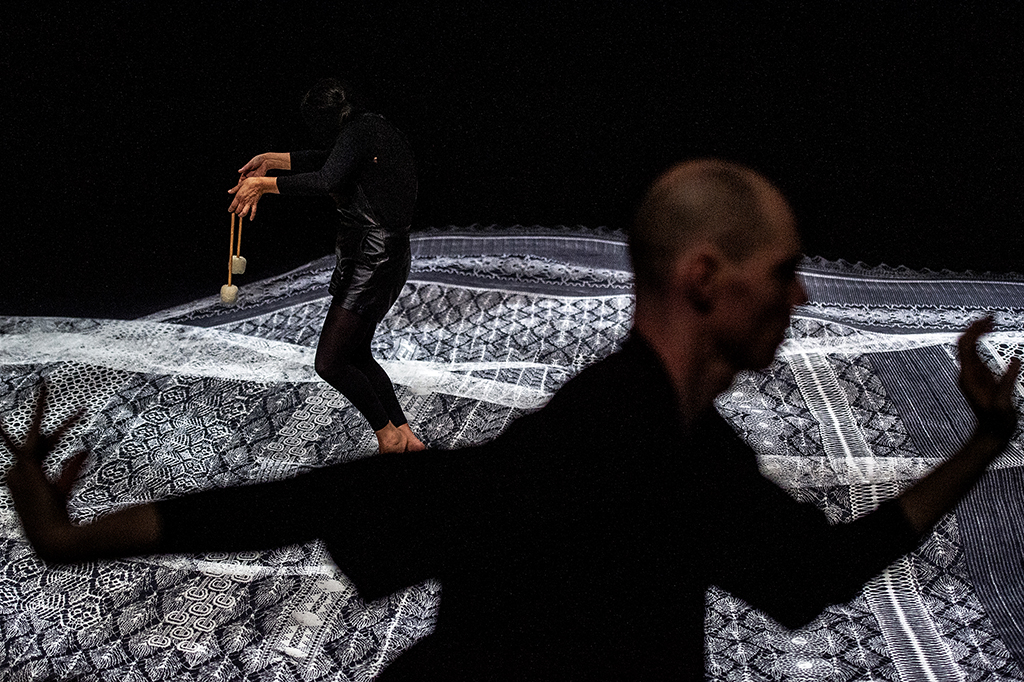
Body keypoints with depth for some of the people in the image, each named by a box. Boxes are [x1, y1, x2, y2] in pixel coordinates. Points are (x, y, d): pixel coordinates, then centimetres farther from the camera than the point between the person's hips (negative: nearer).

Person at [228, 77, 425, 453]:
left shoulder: (357, 133, -16)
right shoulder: (370, 128, 14)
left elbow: (325, 181, -32)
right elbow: (325, 160, 29)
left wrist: (264, 183, -24)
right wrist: (270, 160, 28)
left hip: (371, 261, -11)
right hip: (390, 255, 11)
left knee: (329, 363, -5)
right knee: (356, 355, 20)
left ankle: (388, 435, 9)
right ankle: (406, 437, 22)